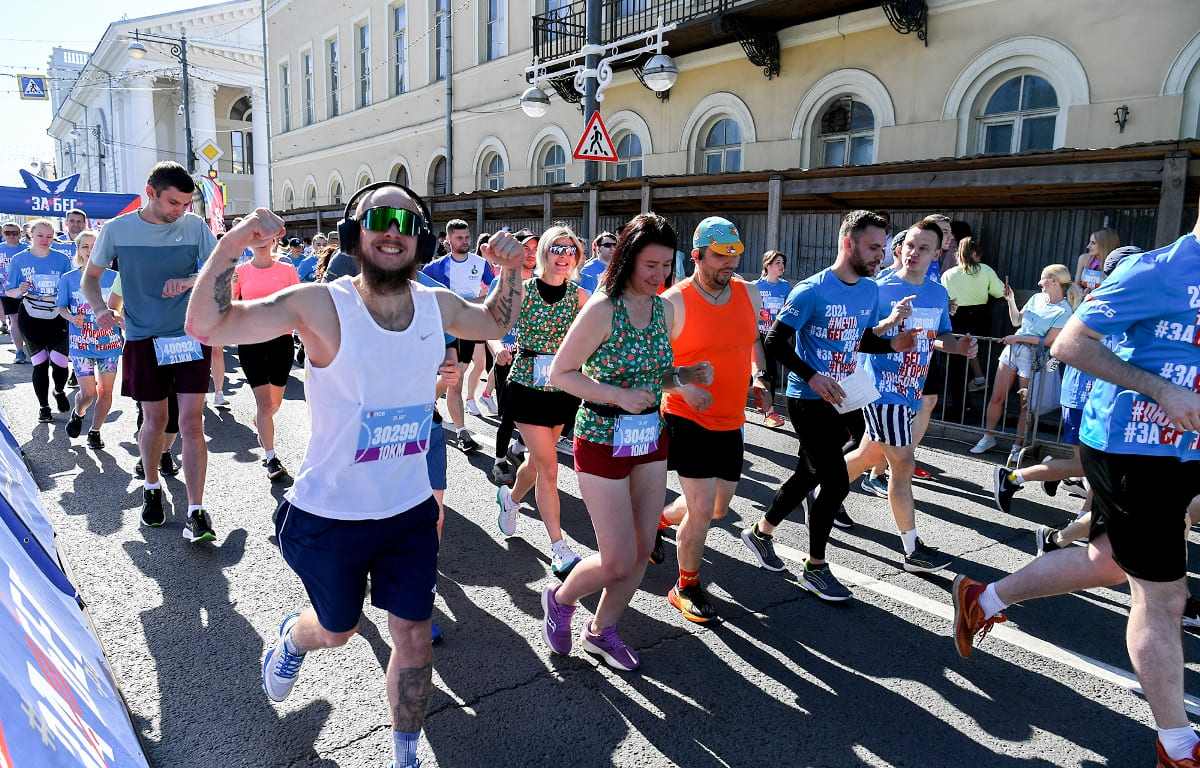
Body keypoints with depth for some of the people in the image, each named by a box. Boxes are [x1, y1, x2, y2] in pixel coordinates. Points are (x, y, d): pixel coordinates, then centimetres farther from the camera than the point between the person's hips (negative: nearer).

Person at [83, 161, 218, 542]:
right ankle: (151, 488, 36)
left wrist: (190, 281, -22)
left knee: (191, 422, -6)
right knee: (155, 420, 9)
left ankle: (196, 511, -2)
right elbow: (90, 276, 9)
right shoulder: (117, 229, -2)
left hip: (191, 335, 0)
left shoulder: (195, 226, -2)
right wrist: (101, 309, -11)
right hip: (144, 339, 1)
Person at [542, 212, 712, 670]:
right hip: (603, 441, -7)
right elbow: (560, 374, -14)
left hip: (651, 439, 7)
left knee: (642, 550, 12)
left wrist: (687, 375, -4)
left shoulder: (663, 308, 5)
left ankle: (600, 631, 34)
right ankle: (560, 599, 29)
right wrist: (619, 396, -23)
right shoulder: (602, 309, -16)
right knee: (619, 562, -2)